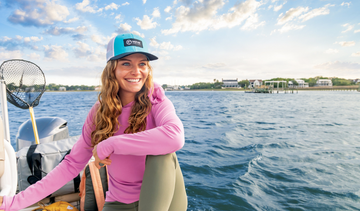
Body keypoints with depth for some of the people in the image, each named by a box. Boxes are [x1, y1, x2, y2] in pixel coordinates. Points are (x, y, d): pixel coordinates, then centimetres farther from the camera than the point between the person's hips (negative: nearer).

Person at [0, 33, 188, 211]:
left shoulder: (156, 101, -13)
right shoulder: (100, 112, -4)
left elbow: (176, 137, -35)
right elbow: (72, 164, -1)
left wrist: (111, 144, -30)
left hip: (162, 194, -1)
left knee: (162, 152, -28)